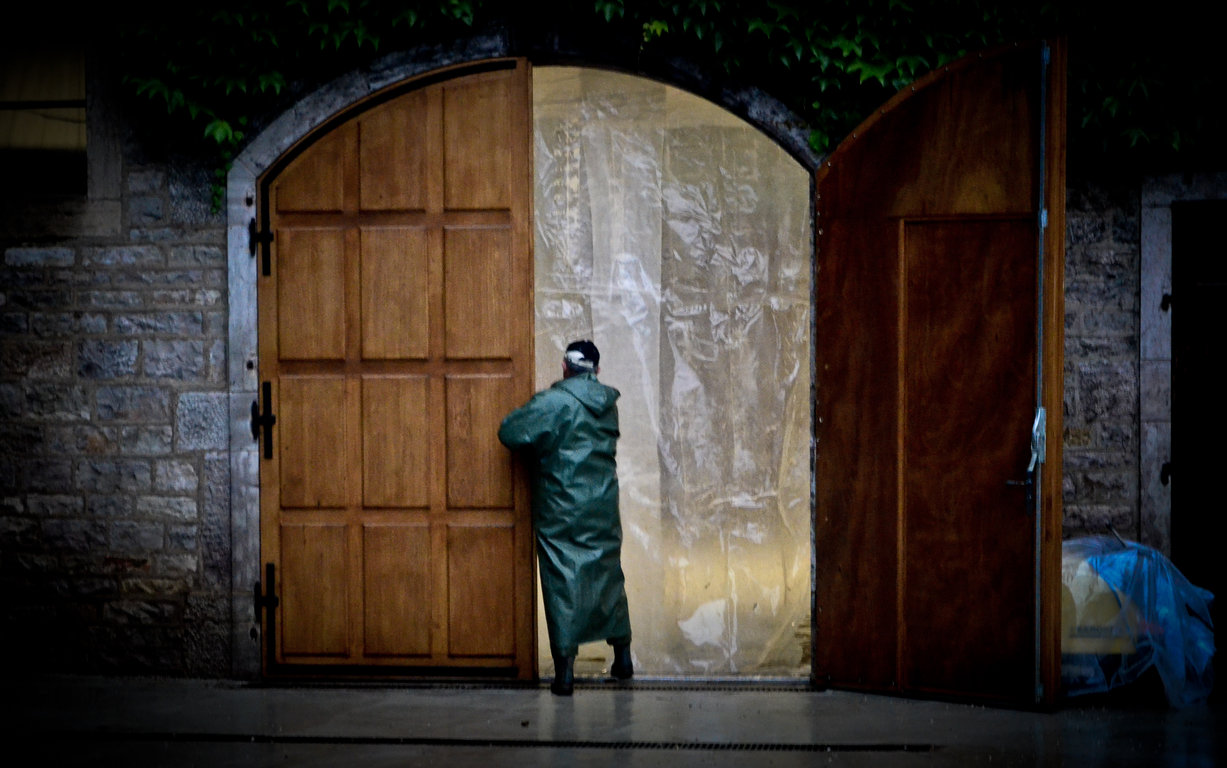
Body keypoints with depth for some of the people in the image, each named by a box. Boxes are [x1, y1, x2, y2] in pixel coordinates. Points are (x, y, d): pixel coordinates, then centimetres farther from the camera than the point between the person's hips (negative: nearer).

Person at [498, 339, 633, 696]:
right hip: (603, 506, 5)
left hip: (560, 509, -5)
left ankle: (565, 669, -6)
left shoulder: (554, 402, -13)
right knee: (608, 576, 17)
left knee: (561, 583, -2)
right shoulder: (608, 403, 6)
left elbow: (511, 433, -18)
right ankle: (622, 656, 26)